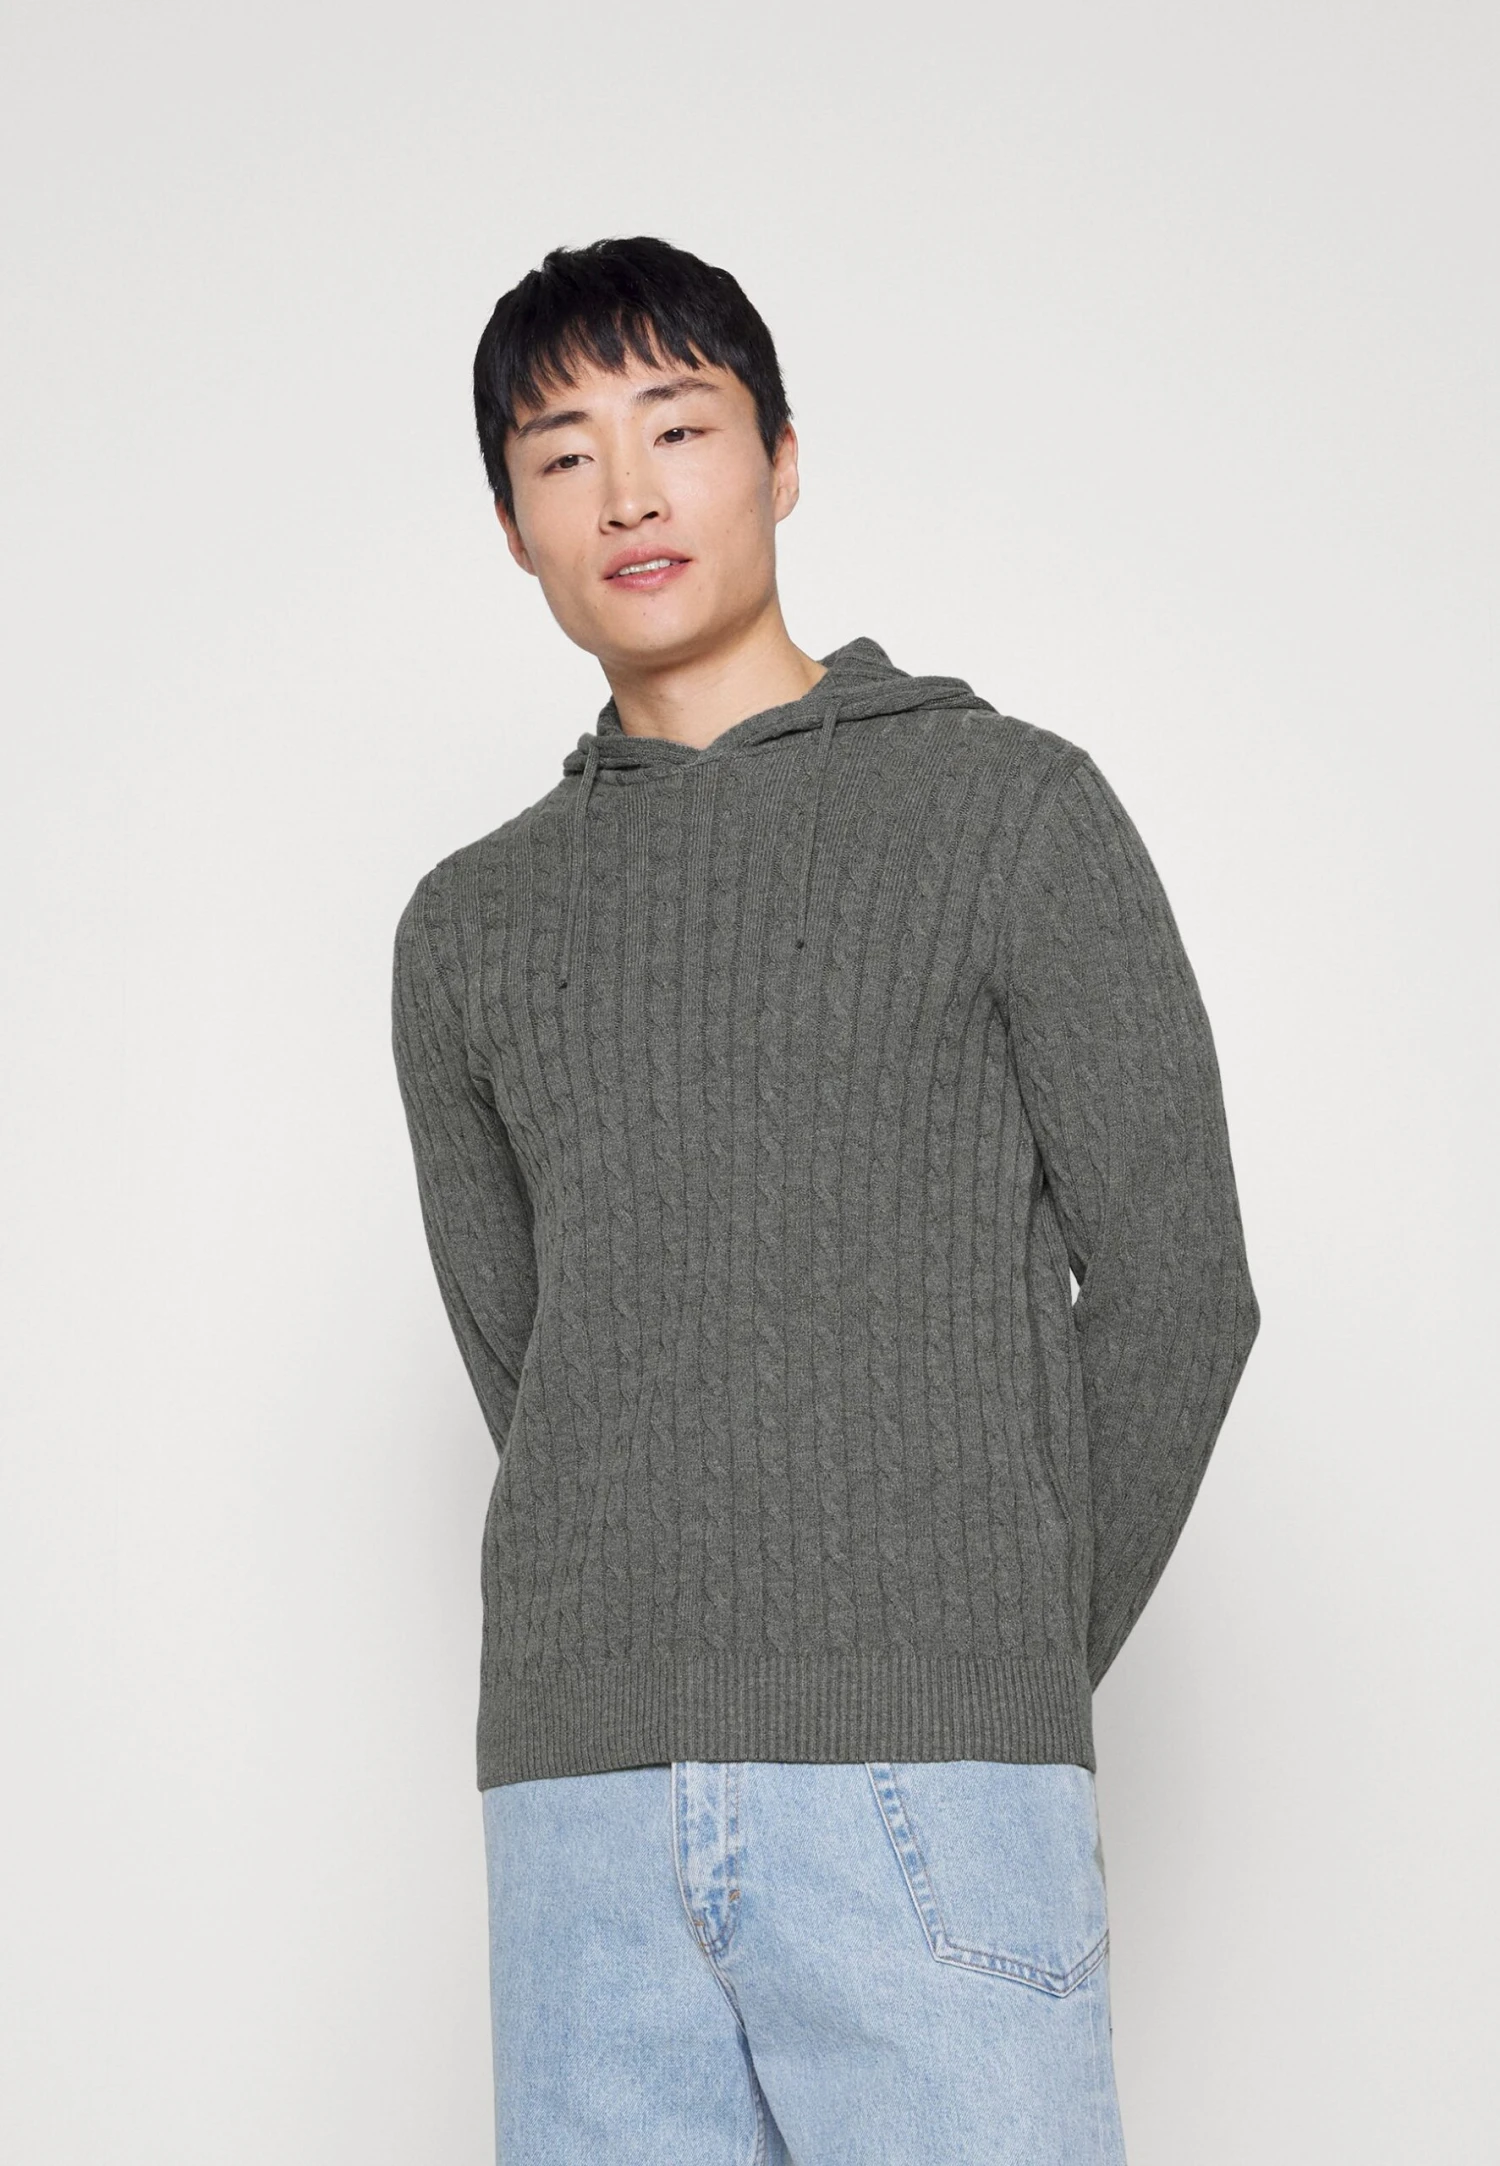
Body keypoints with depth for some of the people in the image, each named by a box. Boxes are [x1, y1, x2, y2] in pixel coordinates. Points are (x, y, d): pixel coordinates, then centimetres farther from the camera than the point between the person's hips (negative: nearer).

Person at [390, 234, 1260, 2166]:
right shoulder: (471, 929, 16)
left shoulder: (1009, 809, 5)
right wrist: (670, 1660, 10)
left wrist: (1014, 1665, 7)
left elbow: (1175, 1290, 4)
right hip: (581, 1788, 4)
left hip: (925, 1780, -3)